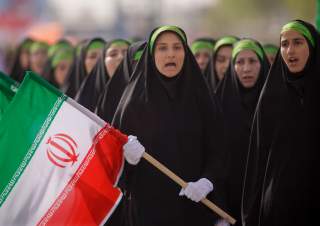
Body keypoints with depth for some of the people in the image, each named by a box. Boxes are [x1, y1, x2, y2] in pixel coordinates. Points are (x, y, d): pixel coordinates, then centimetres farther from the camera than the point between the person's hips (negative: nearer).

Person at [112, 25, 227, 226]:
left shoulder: (199, 97, 4)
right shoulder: (136, 97, 2)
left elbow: (217, 150, 0)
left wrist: (207, 182, -17)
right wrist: (127, 154, -21)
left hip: (193, 205, 1)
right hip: (148, 203, -1)